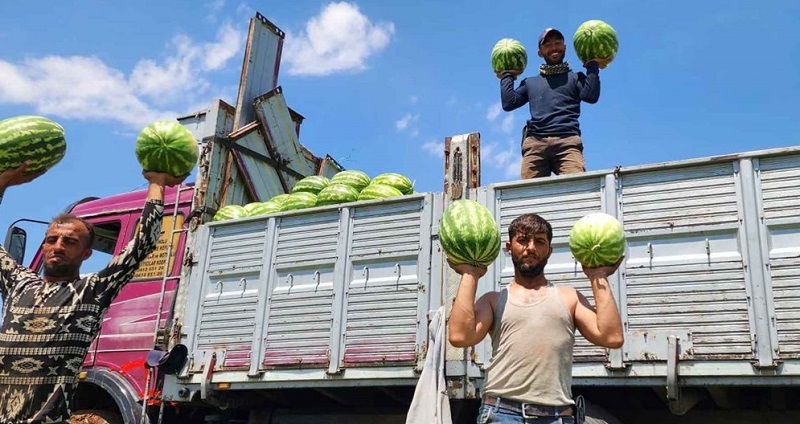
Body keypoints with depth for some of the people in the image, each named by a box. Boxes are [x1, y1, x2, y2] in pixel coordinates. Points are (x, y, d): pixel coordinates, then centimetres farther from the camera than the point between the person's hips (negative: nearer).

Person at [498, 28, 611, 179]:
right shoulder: (530, 82, 32)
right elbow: (508, 103, 18)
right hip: (534, 142, 2)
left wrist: (593, 66, 12)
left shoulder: (575, 78, 26)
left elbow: (591, 96, 6)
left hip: (567, 142, -1)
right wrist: (507, 76, 28)